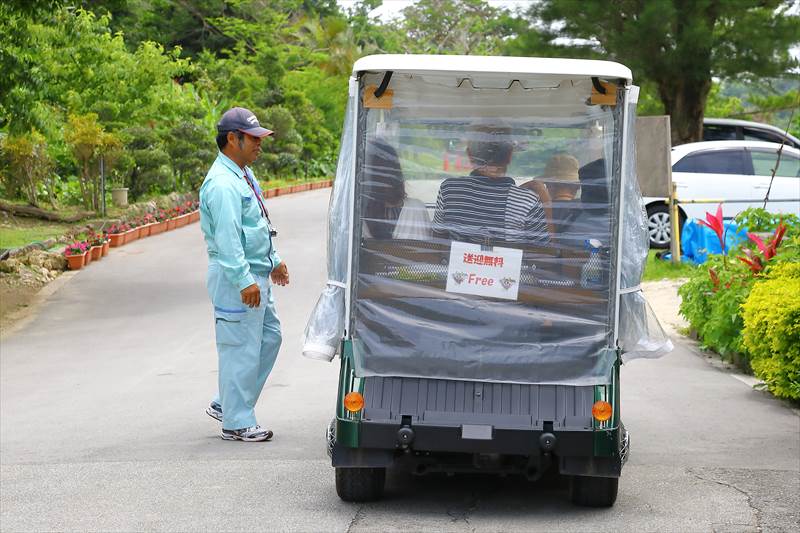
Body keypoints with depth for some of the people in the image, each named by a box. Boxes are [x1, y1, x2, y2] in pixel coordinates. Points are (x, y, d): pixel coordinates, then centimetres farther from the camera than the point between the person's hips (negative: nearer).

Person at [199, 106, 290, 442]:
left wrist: (273, 261, 27)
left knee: (269, 337, 16)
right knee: (241, 349, -4)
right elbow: (227, 238, -25)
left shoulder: (245, 176, 14)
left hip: (256, 275, 11)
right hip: (236, 279, -11)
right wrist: (245, 281, -27)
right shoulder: (222, 184, -20)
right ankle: (236, 422, 4)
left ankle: (226, 405, 23)